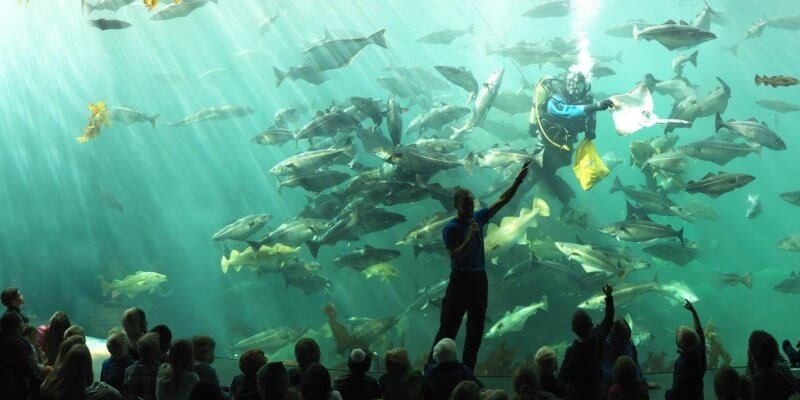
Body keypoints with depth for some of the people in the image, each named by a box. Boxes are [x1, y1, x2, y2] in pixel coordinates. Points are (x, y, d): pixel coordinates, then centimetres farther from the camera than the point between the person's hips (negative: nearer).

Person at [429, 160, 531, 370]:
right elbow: (455, 257, -20)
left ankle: (468, 370, 19)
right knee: (448, 327, -5)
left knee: (476, 328, 10)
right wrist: (470, 238, -28)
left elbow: (502, 200, 5)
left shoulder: (478, 218, 4)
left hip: (479, 278, 6)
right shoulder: (450, 228, -12)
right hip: (460, 279, -6)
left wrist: (519, 180, -5)